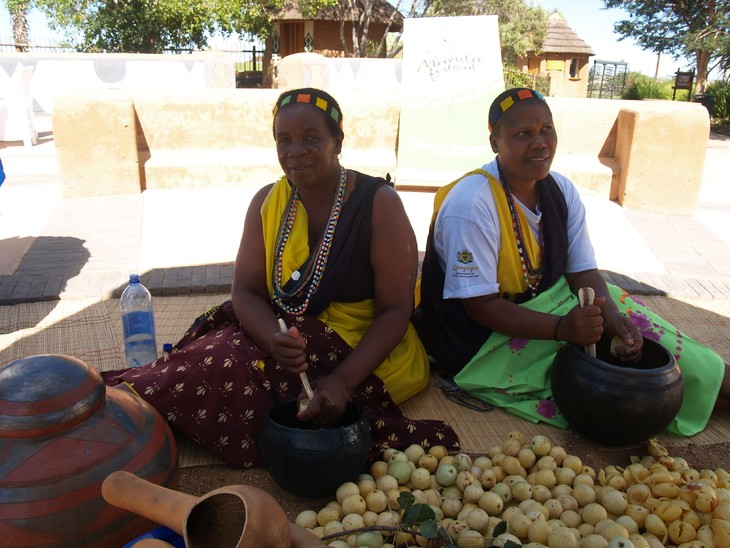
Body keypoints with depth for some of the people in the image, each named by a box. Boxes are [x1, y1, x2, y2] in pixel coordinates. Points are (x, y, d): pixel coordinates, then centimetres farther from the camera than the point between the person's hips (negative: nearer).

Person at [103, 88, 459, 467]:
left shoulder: (379, 203, -13)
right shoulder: (267, 202, 1)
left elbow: (396, 310, -14)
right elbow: (245, 292, -3)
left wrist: (342, 380, -27)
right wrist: (273, 338, -26)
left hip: (366, 352, -5)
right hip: (285, 345, 5)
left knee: (231, 369, -25)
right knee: (218, 351, -24)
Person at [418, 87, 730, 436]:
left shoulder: (561, 191, -1)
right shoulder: (471, 204, -24)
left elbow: (583, 272, 0)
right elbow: (480, 306, -23)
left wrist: (611, 315, -20)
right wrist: (561, 327, -31)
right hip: (487, 338, -7)